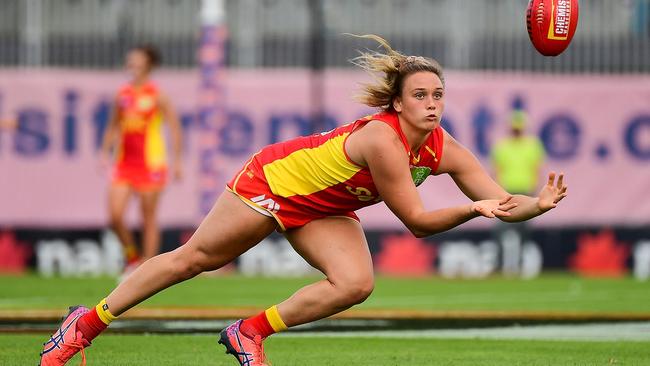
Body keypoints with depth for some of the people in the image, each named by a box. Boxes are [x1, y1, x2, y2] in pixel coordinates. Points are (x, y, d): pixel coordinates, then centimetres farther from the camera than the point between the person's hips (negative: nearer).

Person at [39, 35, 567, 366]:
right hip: (274, 178, -6)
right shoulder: (382, 138, -35)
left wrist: (539, 203, -34)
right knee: (193, 259, 5)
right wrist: (473, 208, -41)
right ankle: (91, 321, 22)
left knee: (356, 284, -18)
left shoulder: (444, 150, -16)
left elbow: (500, 204, -16)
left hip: (323, 211, 6)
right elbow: (416, 220, -32)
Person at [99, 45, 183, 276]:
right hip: (124, 164, 5)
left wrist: (177, 161, -9)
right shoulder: (122, 95, 9)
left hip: (151, 164, -4)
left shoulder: (156, 96, -5)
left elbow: (174, 127, -5)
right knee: (115, 215, -7)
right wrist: (105, 153, 9)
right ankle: (132, 257, 14)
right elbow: (114, 126, 19)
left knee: (149, 219, 0)